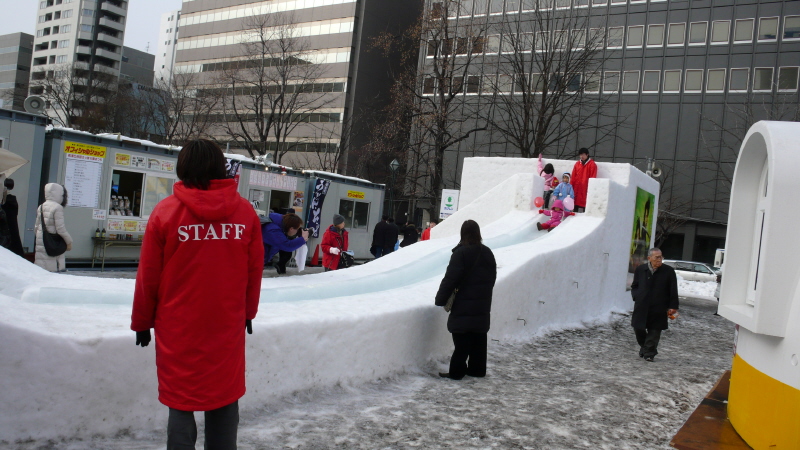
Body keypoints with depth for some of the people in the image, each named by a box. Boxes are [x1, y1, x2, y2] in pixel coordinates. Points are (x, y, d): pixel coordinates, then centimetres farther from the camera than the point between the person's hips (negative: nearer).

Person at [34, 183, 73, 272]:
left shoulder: (41, 207, 11)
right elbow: (60, 229, -15)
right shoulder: (57, 208, -12)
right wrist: (69, 241, -4)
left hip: (41, 244, 8)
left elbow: (36, 228, 16)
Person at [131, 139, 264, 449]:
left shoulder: (166, 211, -8)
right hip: (228, 326, 2)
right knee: (225, 400, 14)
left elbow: (148, 276, -3)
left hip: (179, 328, -1)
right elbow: (254, 272, 3)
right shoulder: (245, 212, -3)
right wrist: (248, 312, 18)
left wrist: (142, 321, 11)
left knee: (181, 403, 10)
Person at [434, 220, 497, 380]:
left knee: (462, 339, -3)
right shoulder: (487, 253, 7)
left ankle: (457, 371, 0)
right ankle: (477, 368, 20)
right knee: (479, 338, 12)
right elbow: (492, 277, 14)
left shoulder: (461, 253, -13)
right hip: (482, 305, 6)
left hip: (464, 304, -6)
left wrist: (441, 299, -10)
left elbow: (450, 278, -16)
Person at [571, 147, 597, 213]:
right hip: (577, 188, 5)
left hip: (586, 188, -5)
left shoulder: (592, 164, -1)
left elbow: (592, 178, -5)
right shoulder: (577, 164, 13)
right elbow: (573, 176, 14)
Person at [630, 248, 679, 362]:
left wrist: (673, 306, -4)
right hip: (641, 306, 2)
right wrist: (636, 297, 1)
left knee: (654, 331, 2)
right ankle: (644, 346, 32)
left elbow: (673, 291, 0)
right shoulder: (640, 269, 4)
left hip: (658, 308, -2)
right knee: (638, 328, 6)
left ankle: (649, 353, 14)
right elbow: (634, 286, 17)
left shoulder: (669, 271, -3)